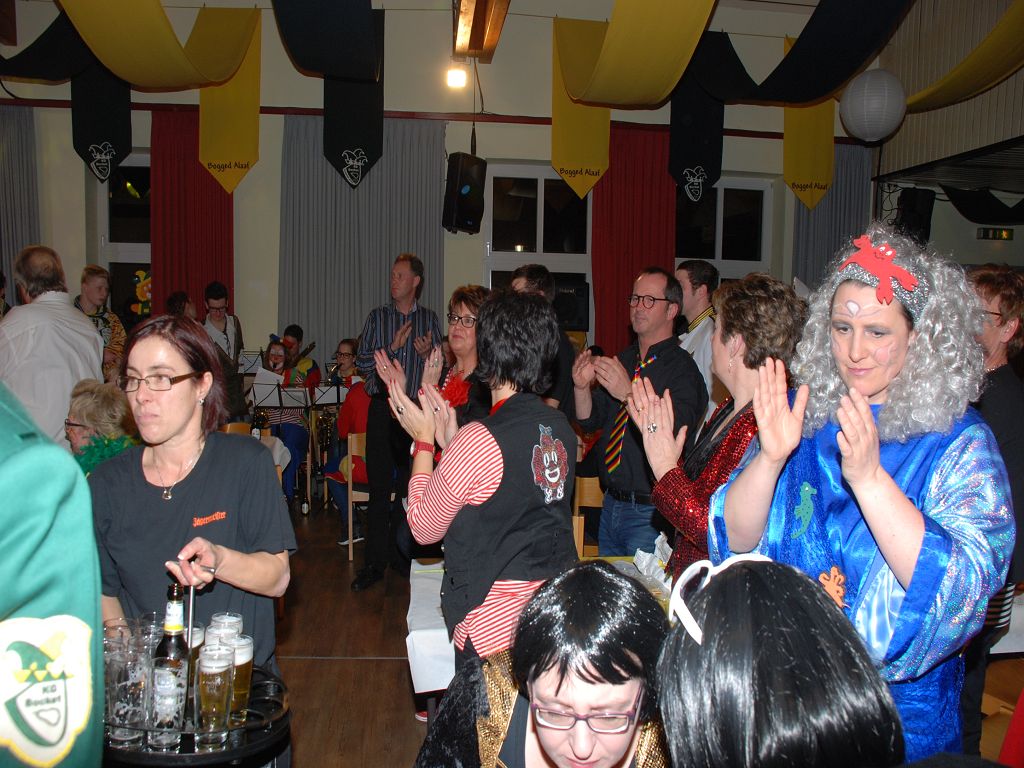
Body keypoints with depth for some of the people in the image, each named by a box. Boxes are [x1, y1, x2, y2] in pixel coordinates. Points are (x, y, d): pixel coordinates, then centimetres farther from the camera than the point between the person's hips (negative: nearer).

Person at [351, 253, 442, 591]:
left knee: (409, 486, 7)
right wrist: (392, 348, -11)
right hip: (383, 408, -1)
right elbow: (361, 362, 1)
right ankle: (374, 561, 6)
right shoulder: (377, 318, 7)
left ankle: (400, 554, 21)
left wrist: (428, 352, -9)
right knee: (379, 486, 0)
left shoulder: (429, 319, 9)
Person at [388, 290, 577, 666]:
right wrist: (450, 440, 11)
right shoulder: (561, 428, 1)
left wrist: (423, 439, 1)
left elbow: (424, 528, -7)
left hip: (495, 625, -7)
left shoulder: (479, 440, -21)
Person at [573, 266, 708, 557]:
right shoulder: (621, 360, 8)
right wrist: (582, 386, -11)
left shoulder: (683, 370, -14)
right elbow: (589, 421, 8)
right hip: (611, 505, 7)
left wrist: (629, 393, -33)